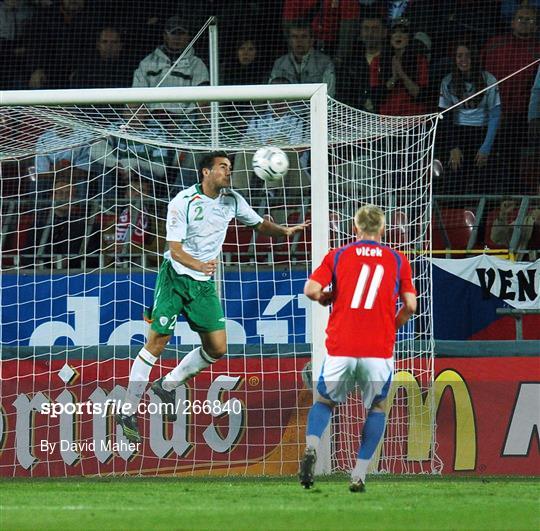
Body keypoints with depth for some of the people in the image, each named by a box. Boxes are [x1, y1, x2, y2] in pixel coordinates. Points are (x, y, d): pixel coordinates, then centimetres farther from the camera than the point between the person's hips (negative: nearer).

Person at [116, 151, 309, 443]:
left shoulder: (232, 200, 1)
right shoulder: (183, 202, -16)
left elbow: (260, 224, 14)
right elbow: (175, 249, -19)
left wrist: (283, 230, -6)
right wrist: (198, 264, -38)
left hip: (204, 285, 6)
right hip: (175, 278, -6)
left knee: (217, 348, 0)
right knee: (156, 344, -9)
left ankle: (167, 386, 22)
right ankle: (128, 412, -1)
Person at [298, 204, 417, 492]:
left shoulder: (337, 256, 6)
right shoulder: (398, 260, 8)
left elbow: (311, 289, -5)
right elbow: (410, 305, 5)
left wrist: (327, 298, 15)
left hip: (340, 349, 0)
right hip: (378, 351, 0)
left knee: (324, 401, 21)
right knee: (377, 408, 19)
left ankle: (311, 448, -8)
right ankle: (359, 474, 7)